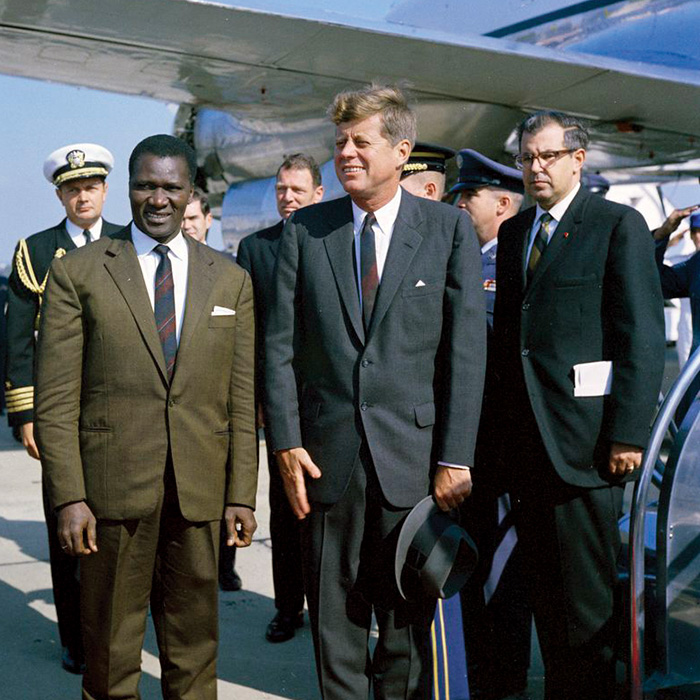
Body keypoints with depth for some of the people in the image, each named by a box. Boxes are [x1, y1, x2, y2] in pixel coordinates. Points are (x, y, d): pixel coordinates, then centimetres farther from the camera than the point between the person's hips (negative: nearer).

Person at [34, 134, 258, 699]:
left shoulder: (230, 280, 9)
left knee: (195, 645, 12)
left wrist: (242, 494, 3)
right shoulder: (78, 272, 1)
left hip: (199, 490, 2)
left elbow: (242, 397, 8)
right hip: (112, 485, -2)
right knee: (110, 650, 9)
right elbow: (56, 398, -2)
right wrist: (68, 497, -10)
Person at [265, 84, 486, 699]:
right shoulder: (304, 230, 6)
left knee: (408, 616, 9)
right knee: (334, 618, 10)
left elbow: (466, 349, -2)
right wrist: (286, 442, -3)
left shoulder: (450, 229, 1)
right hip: (326, 456, 1)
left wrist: (455, 457, -7)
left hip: (413, 457, -1)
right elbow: (280, 345, 5)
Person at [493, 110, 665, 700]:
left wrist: (628, 433, -15)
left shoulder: (619, 225, -3)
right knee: (544, 592, 13)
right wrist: (504, 424, 10)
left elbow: (644, 338, -9)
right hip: (525, 443, 6)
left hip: (582, 441, -6)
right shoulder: (514, 232, 17)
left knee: (586, 598, 0)